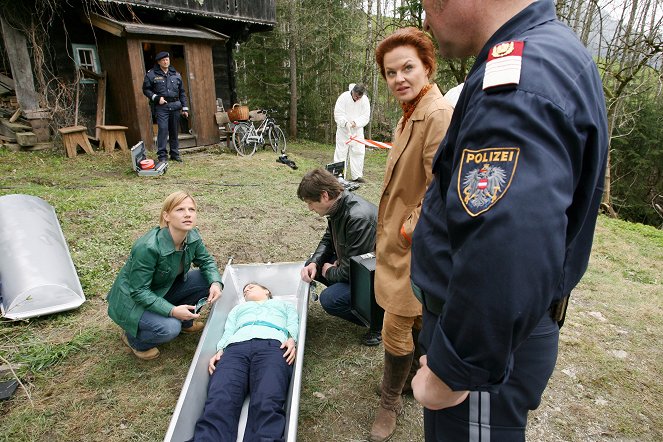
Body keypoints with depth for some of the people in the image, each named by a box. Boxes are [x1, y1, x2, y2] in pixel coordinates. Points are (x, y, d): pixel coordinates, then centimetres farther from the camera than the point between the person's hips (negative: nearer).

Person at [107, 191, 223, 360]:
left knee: (207, 280, -11)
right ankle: (133, 338, 4)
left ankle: (185, 321, 13)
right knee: (169, 329, -29)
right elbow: (139, 291, -28)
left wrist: (216, 282, -21)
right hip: (133, 299, -6)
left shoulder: (193, 237, -16)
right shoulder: (148, 247, -35)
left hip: (163, 290, 6)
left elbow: (206, 261, -1)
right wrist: (172, 311, -35)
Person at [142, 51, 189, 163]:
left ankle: (175, 154, 17)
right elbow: (146, 89, 4)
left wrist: (185, 108, 10)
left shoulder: (176, 74, 13)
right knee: (163, 129, -12)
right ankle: (162, 155, -6)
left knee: (175, 130, 7)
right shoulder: (151, 74, 2)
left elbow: (182, 92, 15)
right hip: (161, 106, -4)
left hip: (175, 106, 4)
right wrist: (156, 98, -10)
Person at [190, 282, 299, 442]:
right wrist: (219, 351, 1)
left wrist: (292, 340, -6)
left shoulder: (285, 305, 39)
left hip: (273, 346, -1)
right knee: (218, 405, -30)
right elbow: (228, 333, 25)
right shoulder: (238, 308, 44)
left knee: (267, 406, -34)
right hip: (236, 347, 2)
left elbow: (293, 326, 19)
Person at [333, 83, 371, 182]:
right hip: (343, 130, -2)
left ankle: (356, 175, 10)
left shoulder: (365, 100, -7)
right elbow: (338, 113, -14)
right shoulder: (344, 97, -14)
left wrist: (356, 123, -26)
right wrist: (345, 123, -30)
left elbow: (365, 117, -9)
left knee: (358, 152, 1)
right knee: (341, 152, -2)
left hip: (357, 130, 2)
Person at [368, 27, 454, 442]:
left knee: (396, 329, 3)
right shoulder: (410, 114, 10)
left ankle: (390, 402, 28)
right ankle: (413, 377, 47)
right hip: (400, 239, 9)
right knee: (413, 319, 25)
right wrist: (393, 228, 13)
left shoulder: (440, 115, -21)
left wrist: (410, 229, -17)